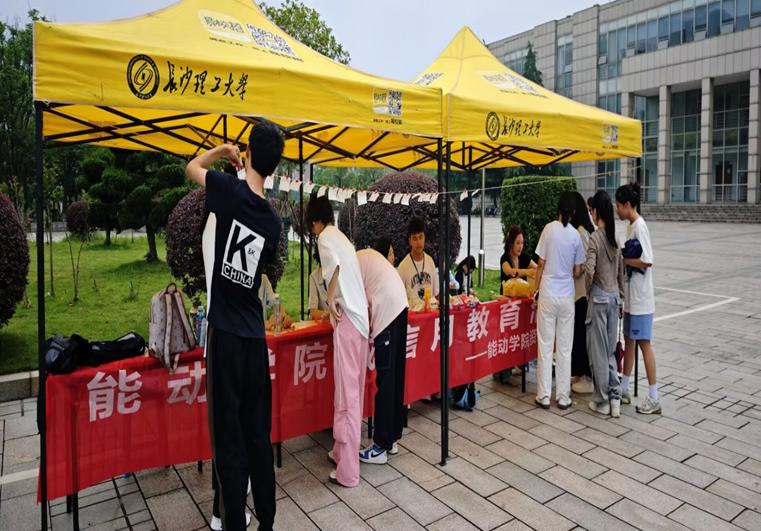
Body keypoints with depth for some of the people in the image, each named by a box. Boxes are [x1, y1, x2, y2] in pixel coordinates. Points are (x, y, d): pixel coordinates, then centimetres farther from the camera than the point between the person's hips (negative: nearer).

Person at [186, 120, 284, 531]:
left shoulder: (231, 191, -10)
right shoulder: (274, 222, 3)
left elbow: (191, 167, 9)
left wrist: (223, 151, 23)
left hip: (225, 333, -5)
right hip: (255, 336, 5)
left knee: (229, 439, 4)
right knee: (258, 435, 16)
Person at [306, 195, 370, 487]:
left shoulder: (325, 237, -4)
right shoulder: (342, 238, 21)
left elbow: (335, 265, -24)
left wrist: (330, 300, -13)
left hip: (348, 318, -9)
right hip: (360, 317, 9)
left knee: (347, 395, -3)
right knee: (352, 392, 17)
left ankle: (348, 471, 5)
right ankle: (341, 451, 31)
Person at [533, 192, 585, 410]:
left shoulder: (549, 229, -6)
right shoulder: (576, 235, -1)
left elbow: (541, 264, -3)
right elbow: (577, 272, 3)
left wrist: (536, 290, 8)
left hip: (548, 295, -1)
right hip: (567, 296, 2)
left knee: (545, 346, 4)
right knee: (565, 349, 7)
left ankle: (544, 396, 10)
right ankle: (563, 397, 14)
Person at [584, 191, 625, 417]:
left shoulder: (595, 237, -14)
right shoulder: (615, 237, 7)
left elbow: (589, 271, -22)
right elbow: (621, 271, 13)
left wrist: (587, 289, -4)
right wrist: (620, 297, 20)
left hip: (599, 297, -7)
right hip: (614, 296, 7)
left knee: (598, 350, 4)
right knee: (610, 349, 15)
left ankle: (602, 401, 13)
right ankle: (615, 398, 16)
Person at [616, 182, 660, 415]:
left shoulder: (640, 227, -17)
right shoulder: (630, 226, 11)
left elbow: (646, 262, -23)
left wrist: (621, 259, -14)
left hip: (641, 297, -9)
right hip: (631, 296, 9)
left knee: (644, 343, -3)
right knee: (629, 340, 15)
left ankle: (654, 399, 6)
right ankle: (624, 389, 27)